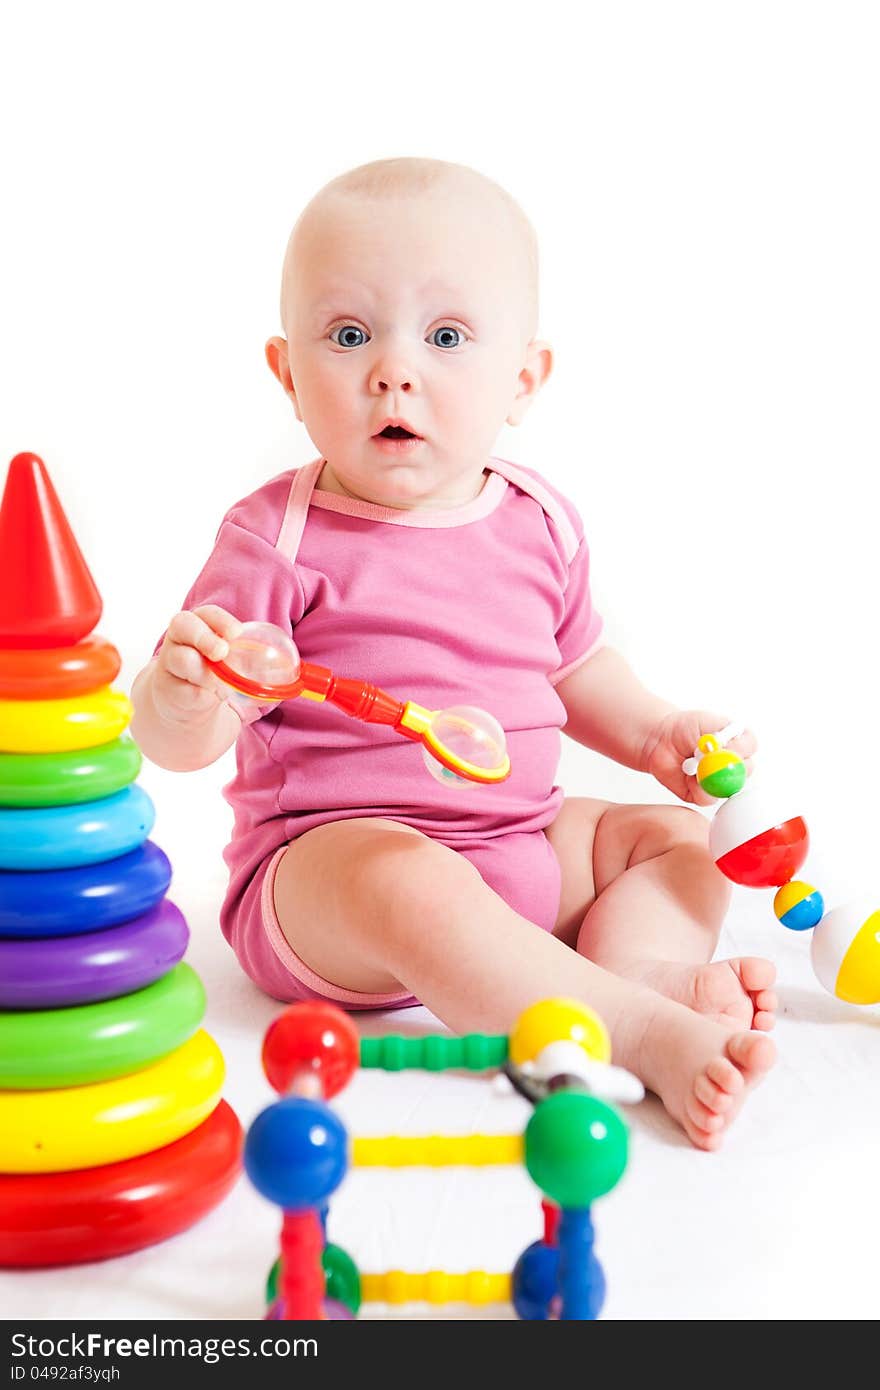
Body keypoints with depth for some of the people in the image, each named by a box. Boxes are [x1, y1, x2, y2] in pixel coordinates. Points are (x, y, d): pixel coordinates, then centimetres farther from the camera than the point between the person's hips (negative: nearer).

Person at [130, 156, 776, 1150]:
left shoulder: (541, 525, 5)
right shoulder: (281, 539, -12)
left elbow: (574, 665, 23)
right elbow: (180, 741, -14)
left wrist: (656, 735, 9)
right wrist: (181, 698, -37)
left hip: (523, 847, 7)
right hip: (325, 862, -7)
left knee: (676, 834, 3)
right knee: (411, 888, -37)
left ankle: (649, 966, -24)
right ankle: (648, 1034, -34)